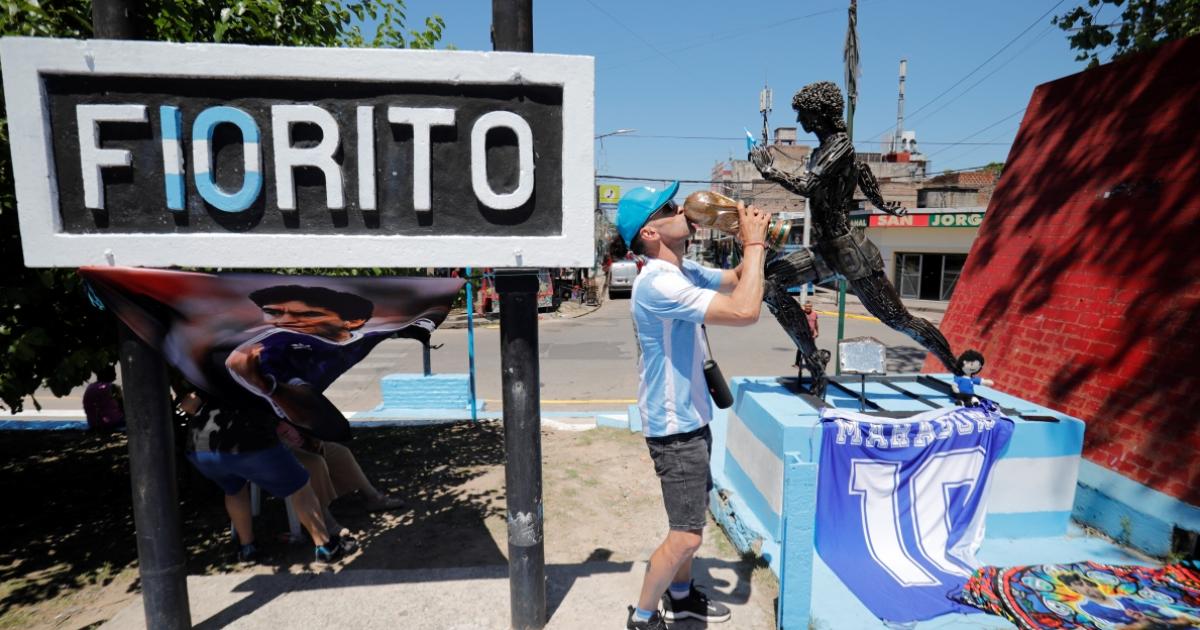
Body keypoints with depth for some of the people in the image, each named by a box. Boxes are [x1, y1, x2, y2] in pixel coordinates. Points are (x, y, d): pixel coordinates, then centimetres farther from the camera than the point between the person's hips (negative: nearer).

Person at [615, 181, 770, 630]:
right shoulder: (659, 283, -27)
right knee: (686, 535, -2)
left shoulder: (685, 271, 4)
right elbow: (745, 311, -32)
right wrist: (754, 242, -21)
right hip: (674, 427, -10)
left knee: (691, 523, 23)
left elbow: (737, 279, 16)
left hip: (692, 419, 10)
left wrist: (755, 237, -3)